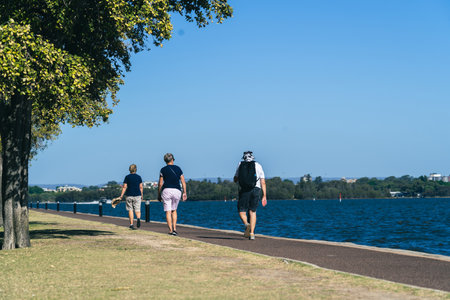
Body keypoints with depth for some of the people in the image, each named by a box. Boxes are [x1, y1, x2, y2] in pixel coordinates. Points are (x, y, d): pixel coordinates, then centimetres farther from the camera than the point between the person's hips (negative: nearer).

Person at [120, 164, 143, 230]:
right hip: (137, 195, 0)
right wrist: (142, 195, 10)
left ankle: (131, 224, 4)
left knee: (130, 210, 7)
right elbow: (141, 187, 2)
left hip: (129, 195, 0)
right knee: (137, 210, 3)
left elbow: (124, 187, -5)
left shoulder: (127, 177, 1)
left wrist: (122, 195, -4)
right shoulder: (139, 177, 3)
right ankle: (138, 218, -27)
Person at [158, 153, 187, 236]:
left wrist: (159, 194, 8)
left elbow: (160, 184, -1)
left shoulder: (163, 170, 1)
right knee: (174, 210, 18)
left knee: (168, 212, 1)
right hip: (177, 191, 2)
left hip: (166, 191, -2)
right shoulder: (178, 168, 8)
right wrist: (184, 192, 8)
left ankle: (170, 230, -7)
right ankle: (174, 228, 6)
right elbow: (183, 182, 4)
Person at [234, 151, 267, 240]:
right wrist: (264, 196, 3)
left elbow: (235, 180, 17)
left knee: (242, 212, 7)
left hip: (243, 191, -1)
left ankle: (247, 224, -23)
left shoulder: (240, 165, 9)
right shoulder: (258, 166, 9)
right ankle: (252, 233, 1)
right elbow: (263, 182, 3)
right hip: (255, 190, 1)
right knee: (252, 212, 11)